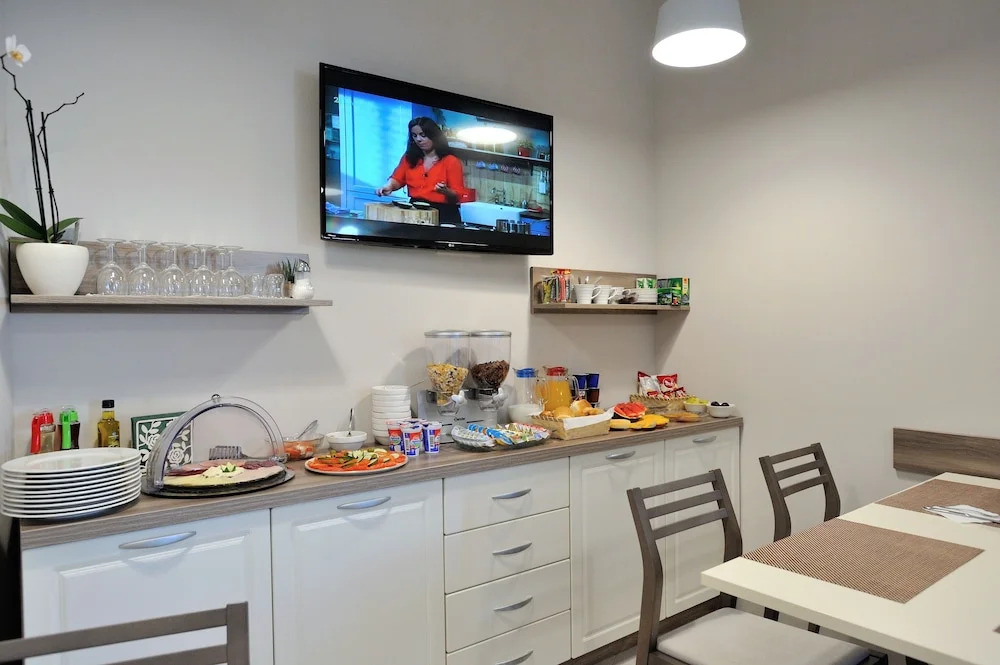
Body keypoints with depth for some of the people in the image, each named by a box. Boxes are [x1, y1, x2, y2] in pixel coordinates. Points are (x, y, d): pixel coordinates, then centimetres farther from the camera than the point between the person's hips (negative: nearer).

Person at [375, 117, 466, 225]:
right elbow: (397, 179, 9)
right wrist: (388, 186, -13)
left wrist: (446, 191, -23)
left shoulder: (451, 161, 1)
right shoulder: (409, 158, 15)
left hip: (443, 214, -3)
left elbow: (458, 196, -2)